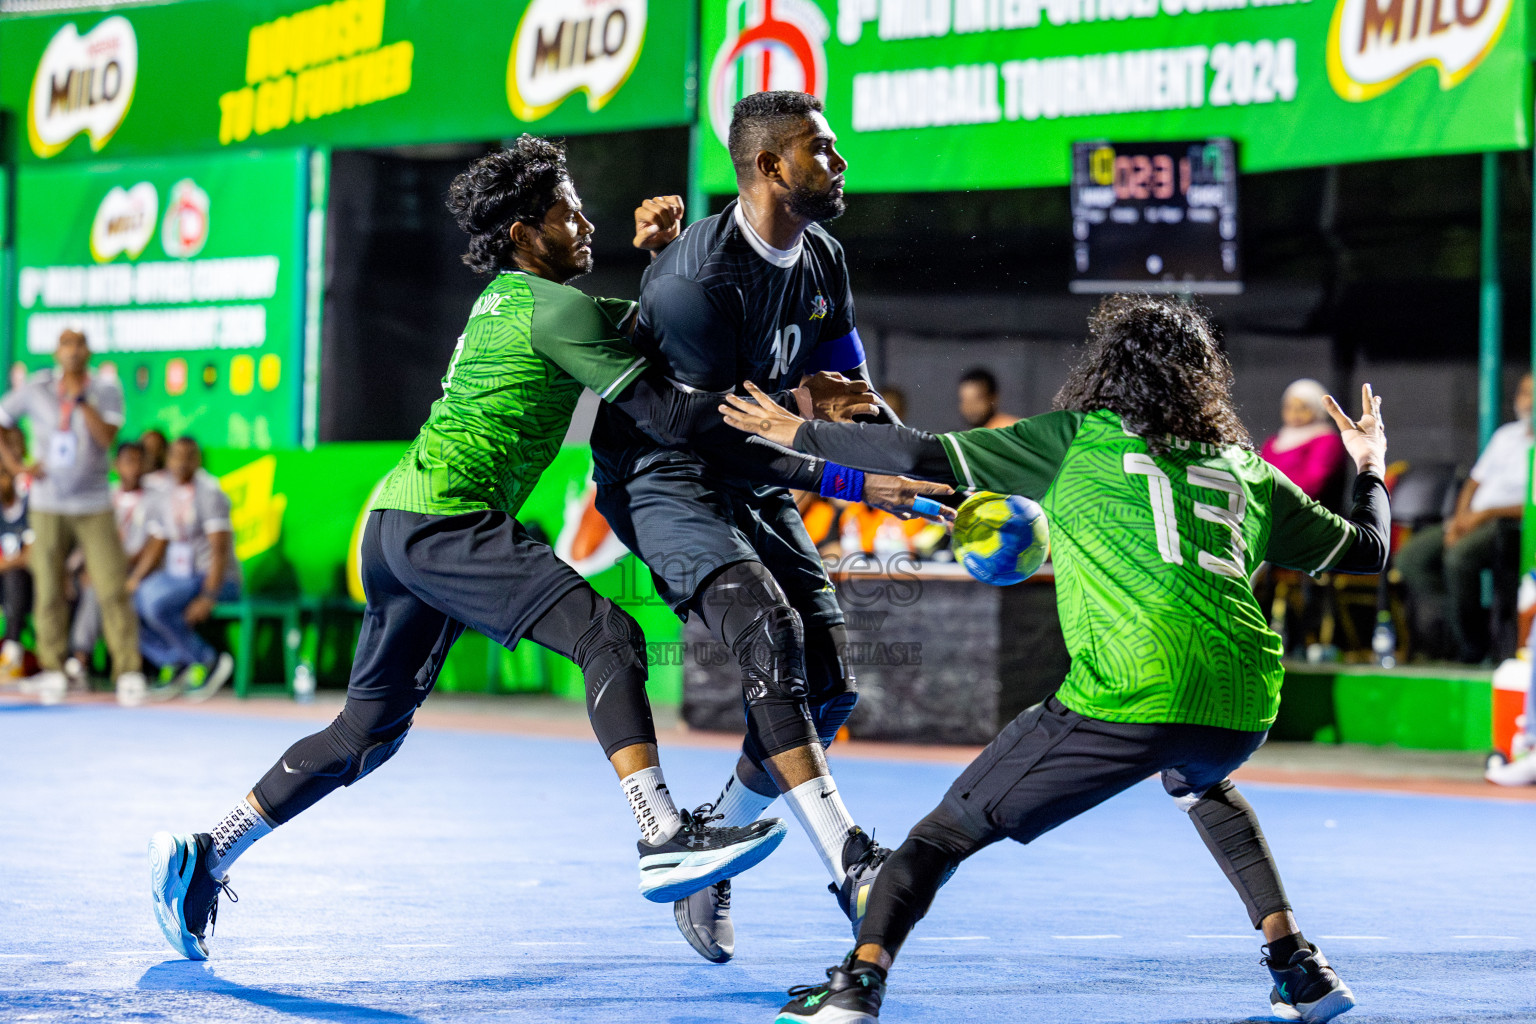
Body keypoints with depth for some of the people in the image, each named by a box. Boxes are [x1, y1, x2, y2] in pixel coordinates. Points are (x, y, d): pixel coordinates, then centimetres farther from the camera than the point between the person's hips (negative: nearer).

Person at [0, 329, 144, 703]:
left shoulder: (107, 389, -1)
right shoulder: (36, 389, 2)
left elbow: (107, 437, -15)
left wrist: (80, 398, -19)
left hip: (93, 507, -1)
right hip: (47, 507, 1)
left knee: (113, 588, -9)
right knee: (49, 590, 3)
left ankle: (128, 671, -6)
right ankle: (52, 669, 13)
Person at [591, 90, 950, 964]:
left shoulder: (823, 260, 3)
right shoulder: (697, 278, -24)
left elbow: (852, 393, 11)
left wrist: (924, 469, -5)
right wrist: (854, 484, -28)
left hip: (753, 487, 8)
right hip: (664, 477, -8)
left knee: (830, 683, -1)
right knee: (771, 633, -30)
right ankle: (851, 861, -34)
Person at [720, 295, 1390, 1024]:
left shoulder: (1077, 438, 11)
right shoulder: (1248, 471, 21)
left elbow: (925, 458, 8)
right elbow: (1367, 550, 30)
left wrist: (800, 434, 20)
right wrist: (1371, 468, 50)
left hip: (1127, 700, -5)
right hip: (1244, 707, 5)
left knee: (949, 830, 6)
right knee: (1198, 784, 40)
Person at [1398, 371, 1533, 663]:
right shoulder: (1507, 435, 20)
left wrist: (1486, 514, -16)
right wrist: (1460, 519, 2)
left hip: (1512, 525, -8)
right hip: (1473, 520, 8)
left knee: (1459, 556, -35)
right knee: (1411, 553, -13)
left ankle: (1472, 647, -22)